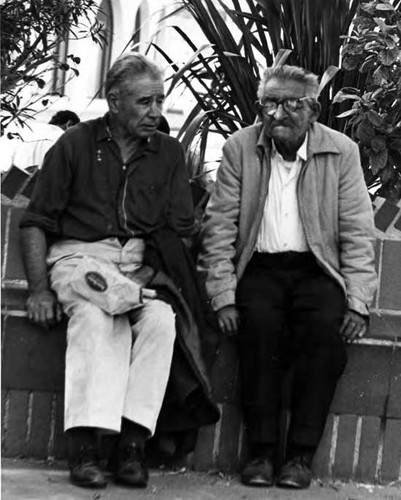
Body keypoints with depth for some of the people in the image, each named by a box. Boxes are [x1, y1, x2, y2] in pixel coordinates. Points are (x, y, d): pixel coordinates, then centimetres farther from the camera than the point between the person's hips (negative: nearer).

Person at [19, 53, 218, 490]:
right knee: (93, 317, -35)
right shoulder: (75, 145, 6)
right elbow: (36, 222, 4)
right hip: (79, 255, -2)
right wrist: (39, 287, -8)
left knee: (161, 320, -30)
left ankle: (131, 445, -29)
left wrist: (149, 270, -10)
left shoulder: (169, 153, 13)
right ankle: (83, 446, -35)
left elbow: (180, 232, 8)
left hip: (141, 263, 3)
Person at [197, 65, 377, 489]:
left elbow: (357, 234, 0)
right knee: (260, 321, -31)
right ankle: (261, 451, -22)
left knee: (327, 323, -30)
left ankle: (301, 454, -21)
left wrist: (357, 303, -11)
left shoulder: (341, 152, 1)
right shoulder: (239, 148, 2)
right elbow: (219, 228, -1)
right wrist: (223, 298, -11)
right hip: (259, 269, 0)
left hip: (317, 269, 0)